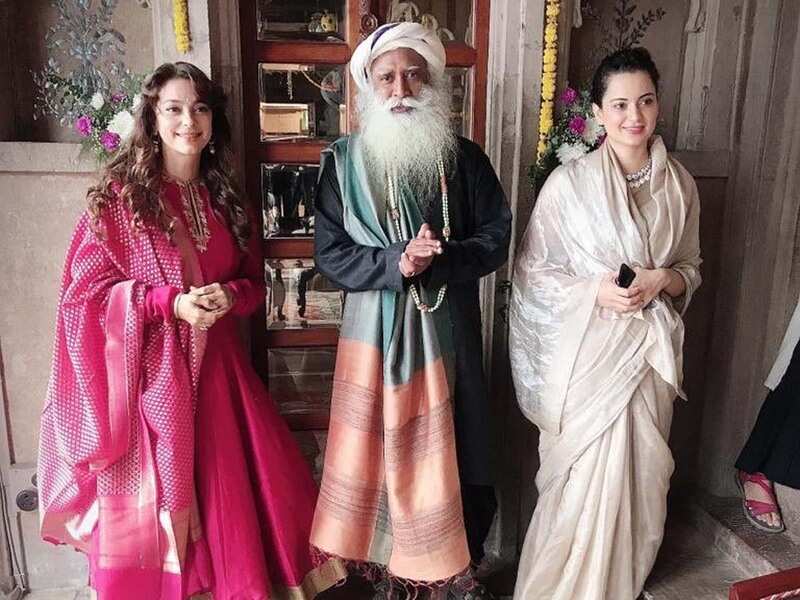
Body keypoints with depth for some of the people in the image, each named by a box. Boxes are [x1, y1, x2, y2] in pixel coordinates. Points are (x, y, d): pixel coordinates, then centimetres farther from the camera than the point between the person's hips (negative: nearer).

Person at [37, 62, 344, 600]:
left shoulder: (224, 198, 9)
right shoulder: (120, 193, -4)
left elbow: (255, 281, 14)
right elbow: (85, 289, -6)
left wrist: (230, 295, -9)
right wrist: (169, 302, -18)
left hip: (214, 365, 4)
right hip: (146, 369, -4)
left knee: (229, 492, 9)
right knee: (150, 503, 5)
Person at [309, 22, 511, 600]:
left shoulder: (464, 158, 1)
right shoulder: (344, 161, -1)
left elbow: (496, 239, -1)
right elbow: (330, 254, -5)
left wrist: (435, 261, -19)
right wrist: (395, 264, -20)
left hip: (446, 328, 1)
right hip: (375, 329, 0)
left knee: (450, 444, 10)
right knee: (381, 445, 9)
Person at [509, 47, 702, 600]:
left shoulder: (680, 184, 4)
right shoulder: (569, 182, -7)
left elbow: (692, 269, 13)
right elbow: (533, 270, -3)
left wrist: (662, 279, -9)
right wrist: (596, 291, -17)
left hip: (651, 351, 4)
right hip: (586, 351, -4)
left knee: (638, 480, 14)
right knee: (583, 482, 3)